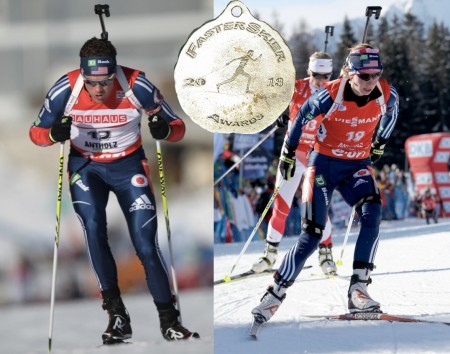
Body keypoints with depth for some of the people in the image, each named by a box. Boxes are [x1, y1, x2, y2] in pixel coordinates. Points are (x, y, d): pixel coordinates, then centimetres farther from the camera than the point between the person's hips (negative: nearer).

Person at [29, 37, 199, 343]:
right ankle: (117, 313, -16)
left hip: (128, 165, -1)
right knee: (93, 227, -23)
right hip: (85, 166, 1)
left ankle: (169, 320, 5)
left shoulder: (137, 86, -24)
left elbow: (178, 128, -12)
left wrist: (164, 130, -35)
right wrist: (54, 134, -30)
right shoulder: (66, 89, -22)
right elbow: (36, 132, -7)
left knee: (146, 244, -8)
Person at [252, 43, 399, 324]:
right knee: (313, 234, -12)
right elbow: (303, 116, -4)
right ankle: (277, 292, 3)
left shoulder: (387, 94, -14)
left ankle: (358, 289, -24)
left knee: (372, 214, -26)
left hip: (357, 165, 3)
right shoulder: (331, 95, -22)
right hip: (324, 163, -3)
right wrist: (288, 153, 5)